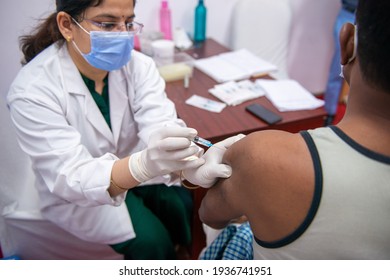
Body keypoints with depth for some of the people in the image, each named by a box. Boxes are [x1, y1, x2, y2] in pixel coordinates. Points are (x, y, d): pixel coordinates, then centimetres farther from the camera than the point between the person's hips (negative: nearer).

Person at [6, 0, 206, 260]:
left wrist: (192, 162, -51)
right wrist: (145, 164, -54)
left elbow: (160, 128, -27)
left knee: (185, 206, -21)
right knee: (150, 239, -24)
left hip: (136, 169, 4)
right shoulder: (32, 89, -25)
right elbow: (69, 177, -34)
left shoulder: (139, 65, -13)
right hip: (75, 193, -3)